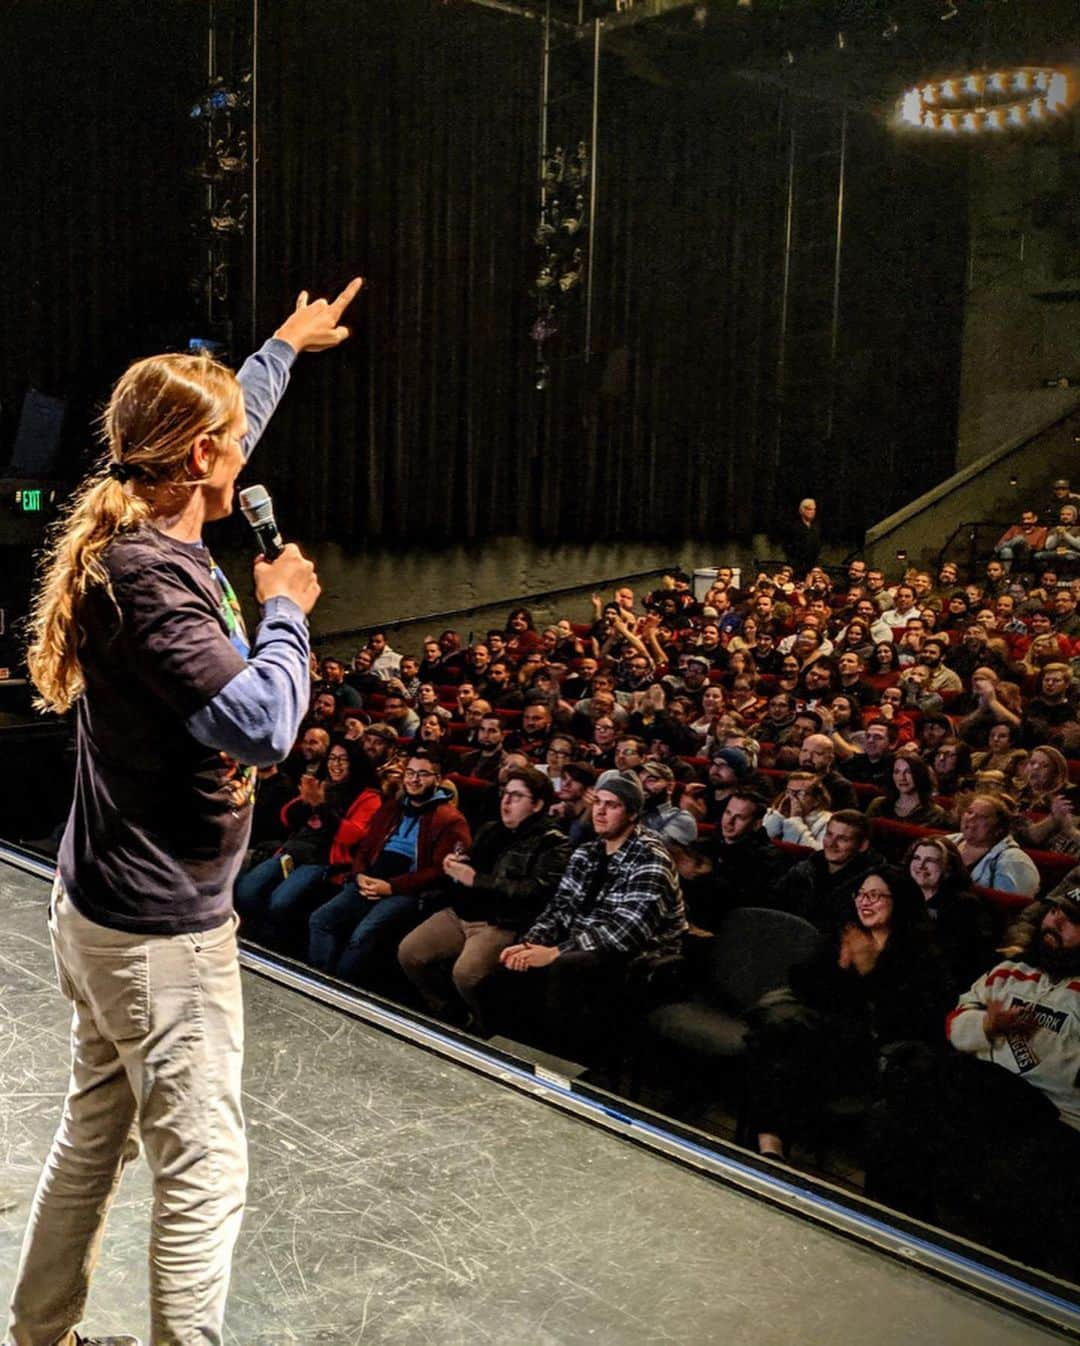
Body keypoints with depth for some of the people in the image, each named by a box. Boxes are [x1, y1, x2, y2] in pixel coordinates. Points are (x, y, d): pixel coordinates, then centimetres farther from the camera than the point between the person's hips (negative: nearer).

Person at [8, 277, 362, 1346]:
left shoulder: (132, 540, 4)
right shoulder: (149, 576, -24)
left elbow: (217, 427, 22)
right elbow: (262, 725, -32)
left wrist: (285, 344, 34)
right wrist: (283, 609, -16)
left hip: (97, 908, 10)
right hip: (161, 932, -10)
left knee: (92, 1139, 24)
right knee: (201, 1176, 2)